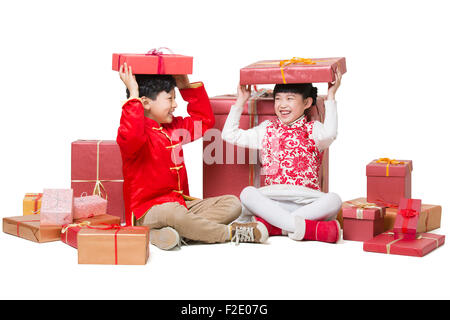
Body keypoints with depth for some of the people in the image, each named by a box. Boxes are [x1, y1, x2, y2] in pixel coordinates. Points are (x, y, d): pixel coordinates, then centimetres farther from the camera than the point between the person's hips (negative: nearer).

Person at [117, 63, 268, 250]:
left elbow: (204, 120, 27)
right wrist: (133, 94, -29)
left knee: (232, 204, -4)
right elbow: (131, 137, -37)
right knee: (174, 212, -42)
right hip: (148, 211, -9)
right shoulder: (138, 131, -11)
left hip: (179, 204, 9)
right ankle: (231, 232, -20)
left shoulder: (174, 127, 16)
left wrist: (187, 86, 19)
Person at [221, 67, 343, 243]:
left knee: (334, 200, -31)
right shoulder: (267, 130, 19)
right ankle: (303, 226, -40)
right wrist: (241, 101, 17)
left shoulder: (313, 130, 11)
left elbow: (329, 134, -14)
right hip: (272, 200, 1)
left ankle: (269, 224, -36)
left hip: (307, 201, -1)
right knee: (247, 193, -28)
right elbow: (230, 135, 16)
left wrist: (330, 96, -6)